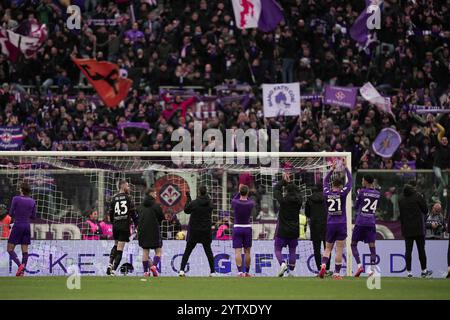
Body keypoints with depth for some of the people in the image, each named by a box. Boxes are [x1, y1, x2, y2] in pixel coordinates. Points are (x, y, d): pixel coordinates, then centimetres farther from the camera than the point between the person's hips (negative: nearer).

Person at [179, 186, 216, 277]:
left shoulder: (193, 203, -13)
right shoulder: (210, 203, -6)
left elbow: (186, 210, 3)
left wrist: (188, 199, 12)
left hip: (194, 231, -2)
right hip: (206, 231, 2)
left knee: (187, 251, 4)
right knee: (208, 251, 12)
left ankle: (182, 270, -4)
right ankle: (212, 271, 11)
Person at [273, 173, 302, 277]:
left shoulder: (283, 200, -13)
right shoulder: (298, 201, -4)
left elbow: (276, 190, 1)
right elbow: (297, 191, 17)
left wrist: (284, 181, 11)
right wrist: (289, 182, 21)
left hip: (282, 230, -3)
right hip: (294, 230, 3)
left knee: (278, 249, 7)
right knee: (292, 251, 12)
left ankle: (282, 264, -19)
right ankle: (291, 271, 8)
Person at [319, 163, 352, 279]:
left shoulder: (327, 194, 0)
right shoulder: (342, 194, -8)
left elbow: (325, 181, 18)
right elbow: (350, 181, 1)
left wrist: (332, 169, 23)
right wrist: (346, 168, 10)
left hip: (330, 225, 3)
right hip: (341, 225, -3)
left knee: (328, 248, 12)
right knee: (339, 250, 0)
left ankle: (323, 265, -13)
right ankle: (336, 273, -2)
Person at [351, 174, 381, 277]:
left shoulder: (361, 192, -7)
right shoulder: (378, 194, 6)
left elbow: (356, 207, 3)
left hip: (360, 222, -4)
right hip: (371, 223, 4)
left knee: (353, 244, 8)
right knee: (372, 246, 1)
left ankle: (359, 265, -6)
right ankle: (372, 270, -8)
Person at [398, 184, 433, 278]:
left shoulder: (401, 200, 5)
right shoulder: (417, 197, -6)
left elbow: (401, 215, 9)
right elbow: (425, 210, -3)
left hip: (407, 229, 3)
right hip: (418, 229, -3)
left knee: (408, 250, 2)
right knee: (421, 250, 5)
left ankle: (409, 271, -2)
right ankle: (424, 271, 9)